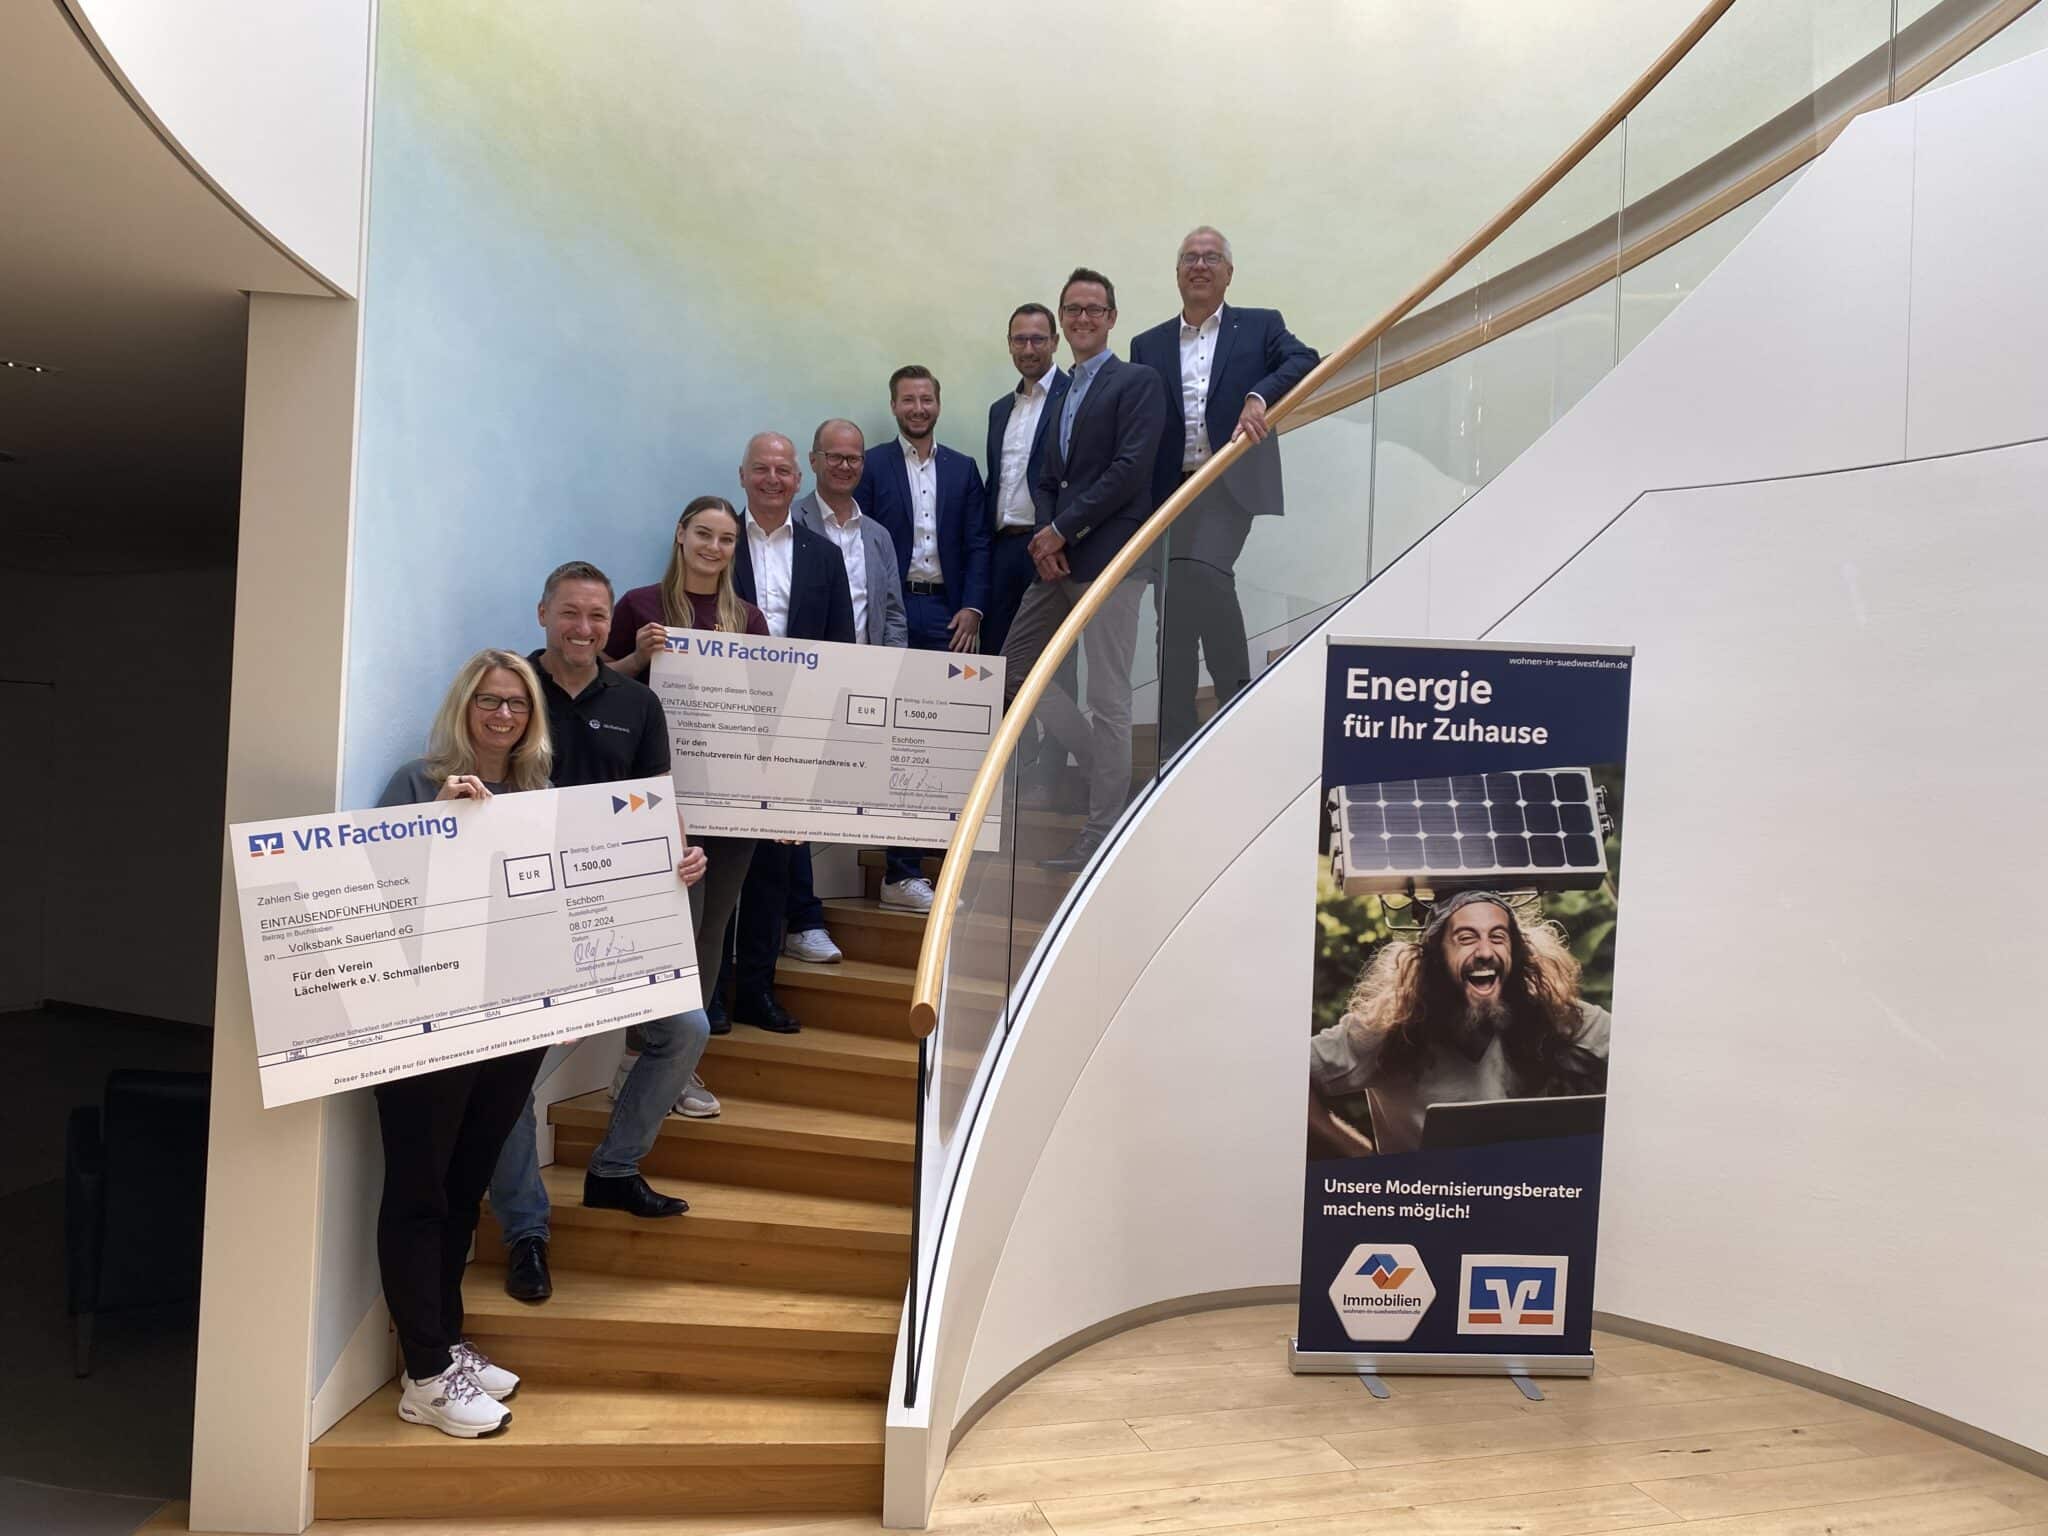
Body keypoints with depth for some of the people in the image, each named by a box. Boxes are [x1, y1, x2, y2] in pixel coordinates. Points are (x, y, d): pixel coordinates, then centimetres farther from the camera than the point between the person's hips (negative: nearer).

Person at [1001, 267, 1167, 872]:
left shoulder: (1138, 381, -3)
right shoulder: (1061, 392, 20)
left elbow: (1130, 470, -14)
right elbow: (1047, 476, 16)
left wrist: (1063, 529, -13)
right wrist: (1045, 535, -3)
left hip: (1108, 556, -9)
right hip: (1057, 559, 9)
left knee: (1108, 698, -5)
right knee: (1015, 669, 12)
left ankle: (1102, 833, 5)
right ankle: (1108, 774, 21)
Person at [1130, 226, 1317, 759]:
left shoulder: (1260, 326, 11)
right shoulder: (1148, 346, 16)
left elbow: (1303, 360, -8)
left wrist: (1259, 397, -27)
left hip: (1230, 485, -3)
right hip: (1168, 491, 4)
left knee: (1199, 572, -29)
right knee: (1172, 619, 3)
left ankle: (1237, 693, -10)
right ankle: (1174, 745, 9)